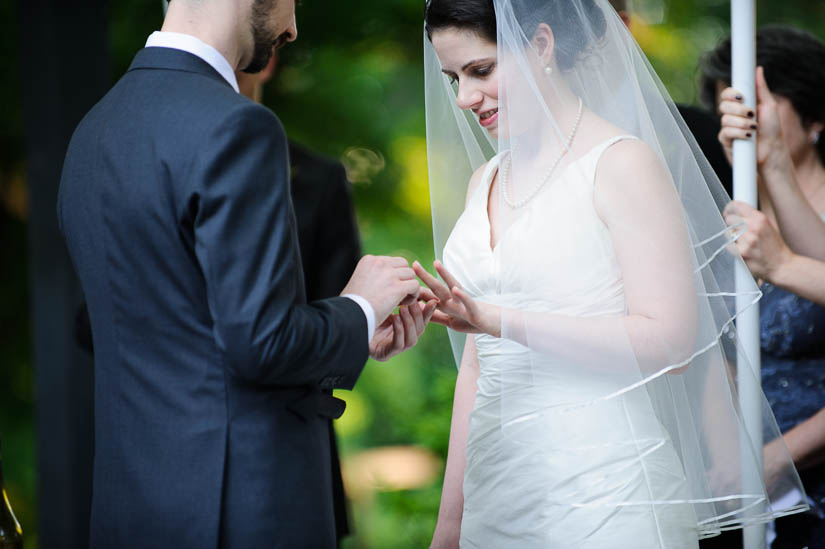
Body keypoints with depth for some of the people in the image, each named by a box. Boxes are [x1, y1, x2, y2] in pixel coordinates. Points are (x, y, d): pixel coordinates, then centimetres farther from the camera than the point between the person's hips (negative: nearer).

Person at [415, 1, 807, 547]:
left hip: (602, 497, -6)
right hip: (497, 492, 6)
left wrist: (500, 319, -22)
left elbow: (670, 342, -16)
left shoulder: (623, 164, -7)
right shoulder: (485, 180, 14)